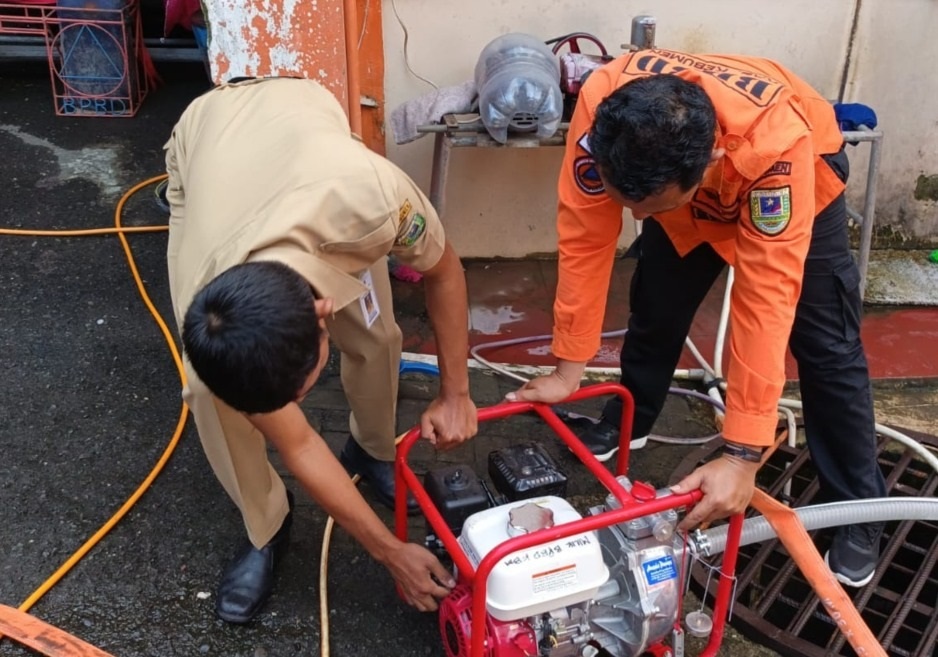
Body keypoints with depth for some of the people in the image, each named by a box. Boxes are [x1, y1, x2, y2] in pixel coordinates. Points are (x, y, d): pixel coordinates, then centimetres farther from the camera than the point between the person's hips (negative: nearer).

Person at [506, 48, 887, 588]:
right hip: (679, 176, 3)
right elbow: (585, 236, -29)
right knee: (655, 311, 6)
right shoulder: (601, 107, -37)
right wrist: (569, 368, -24)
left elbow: (766, 297, -44)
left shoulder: (776, 141, -45)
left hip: (802, 179, -3)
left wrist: (742, 456, -43)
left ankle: (859, 511, 11)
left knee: (827, 347, -6)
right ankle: (629, 423, 34)